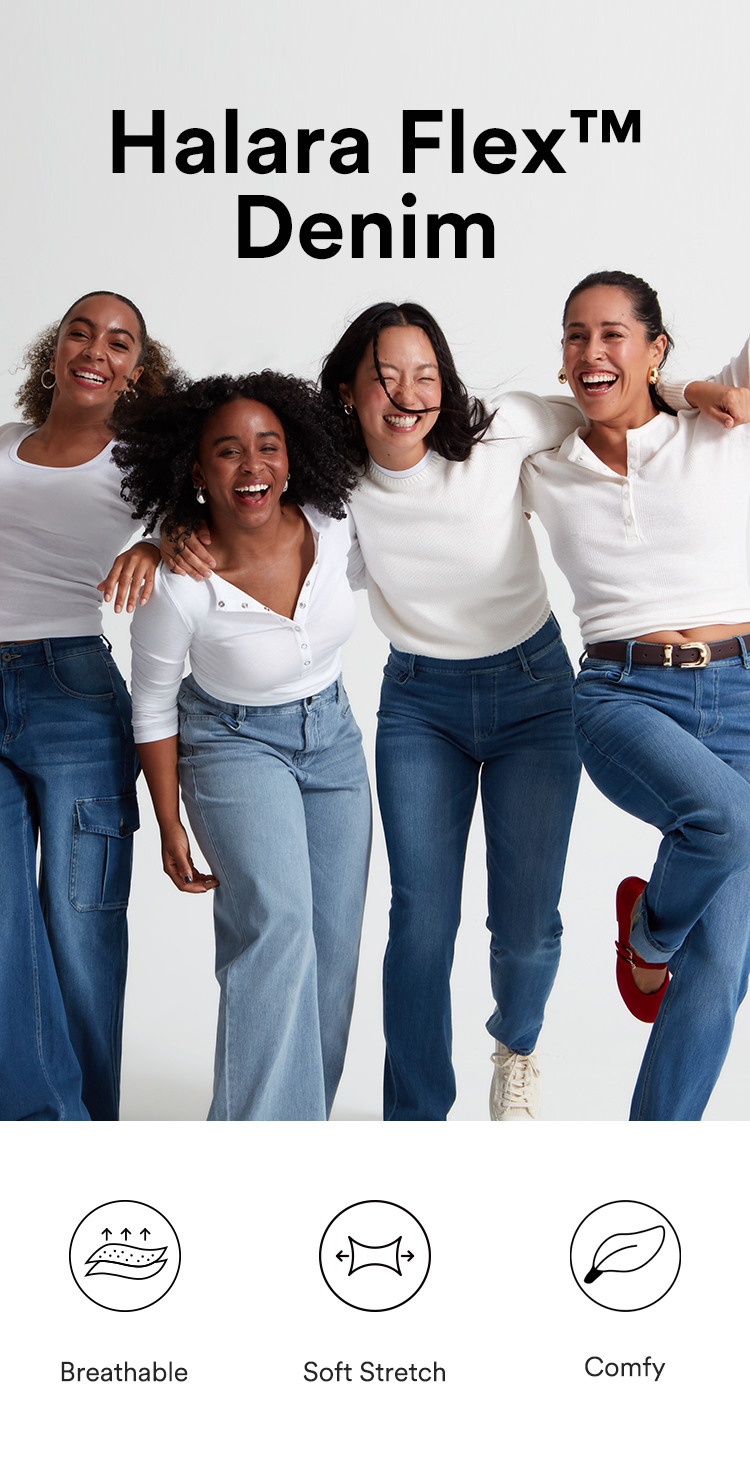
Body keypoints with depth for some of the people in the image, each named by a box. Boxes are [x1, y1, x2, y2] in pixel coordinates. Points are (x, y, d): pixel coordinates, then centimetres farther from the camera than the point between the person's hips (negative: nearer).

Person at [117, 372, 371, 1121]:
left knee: (333, 947, 6)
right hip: (234, 743, -4)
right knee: (276, 921, -27)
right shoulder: (176, 584, -26)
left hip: (330, 734, 5)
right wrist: (170, 827, -6)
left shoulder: (331, 530, -17)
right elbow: (152, 704, -11)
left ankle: (303, 1104, 23)